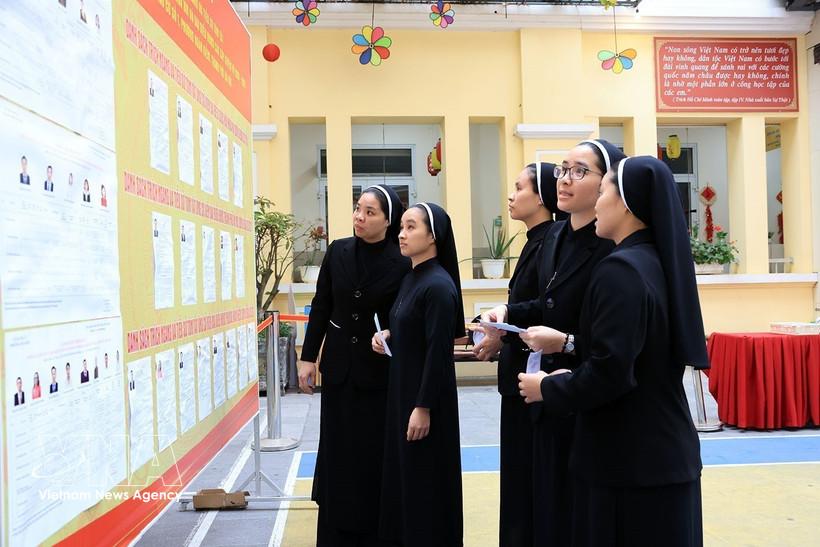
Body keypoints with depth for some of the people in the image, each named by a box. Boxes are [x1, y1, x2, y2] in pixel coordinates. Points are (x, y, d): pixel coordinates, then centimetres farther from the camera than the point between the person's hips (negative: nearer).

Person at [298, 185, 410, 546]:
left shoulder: (400, 264, -12)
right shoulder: (337, 251, -2)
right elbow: (320, 307, 3)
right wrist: (308, 357, 2)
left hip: (378, 371, -3)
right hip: (338, 366, 3)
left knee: (374, 452, 6)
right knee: (337, 449, 10)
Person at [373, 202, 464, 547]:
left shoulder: (439, 285, -18)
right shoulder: (410, 279, 9)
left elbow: (439, 350, -20)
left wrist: (423, 407, -20)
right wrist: (386, 337, -1)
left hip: (426, 397, -9)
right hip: (402, 389, 9)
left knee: (427, 480, 3)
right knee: (403, 473, 16)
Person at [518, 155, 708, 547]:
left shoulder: (619, 269, -20)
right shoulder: (661, 262, 7)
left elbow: (609, 374, -24)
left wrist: (547, 388, -8)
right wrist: (568, 343, 14)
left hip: (629, 462, -9)